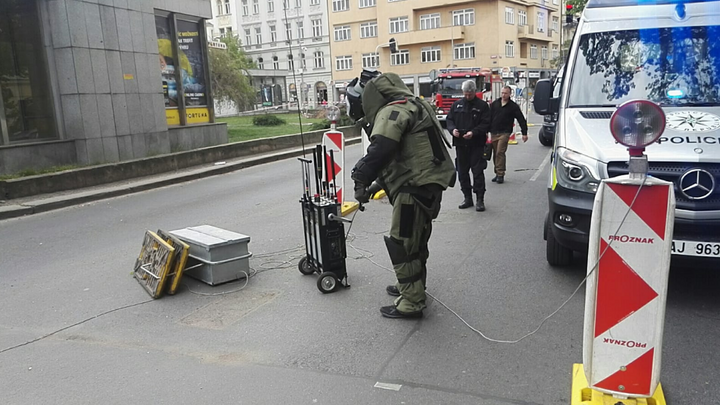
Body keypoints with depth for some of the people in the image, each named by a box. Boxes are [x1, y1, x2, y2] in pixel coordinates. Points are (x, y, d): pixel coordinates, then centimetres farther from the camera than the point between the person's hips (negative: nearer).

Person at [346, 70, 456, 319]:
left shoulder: (393, 111, -14)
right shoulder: (406, 108, 21)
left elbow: (381, 150, -31)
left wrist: (362, 181, -24)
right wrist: (377, 183, 25)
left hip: (416, 187, -11)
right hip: (426, 185, 11)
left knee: (402, 245, -3)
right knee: (415, 240, 23)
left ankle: (411, 304, 5)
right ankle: (412, 287, 40)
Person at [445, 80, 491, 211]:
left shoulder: (482, 106, 0)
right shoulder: (457, 105, 11)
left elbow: (486, 124, -6)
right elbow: (449, 119, 13)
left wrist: (473, 133, -20)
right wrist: (453, 129, -8)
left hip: (476, 144, -4)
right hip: (460, 144, 4)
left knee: (478, 172, -5)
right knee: (462, 172, 8)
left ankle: (480, 199, 1)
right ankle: (467, 198, 19)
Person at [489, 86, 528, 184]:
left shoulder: (513, 106, 2)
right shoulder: (494, 104, 9)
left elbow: (521, 120, 3)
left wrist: (524, 133, -1)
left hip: (504, 133, -4)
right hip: (494, 133, 4)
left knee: (500, 153, -14)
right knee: (495, 154, 7)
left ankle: (500, 175, -10)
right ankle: (497, 173, 18)